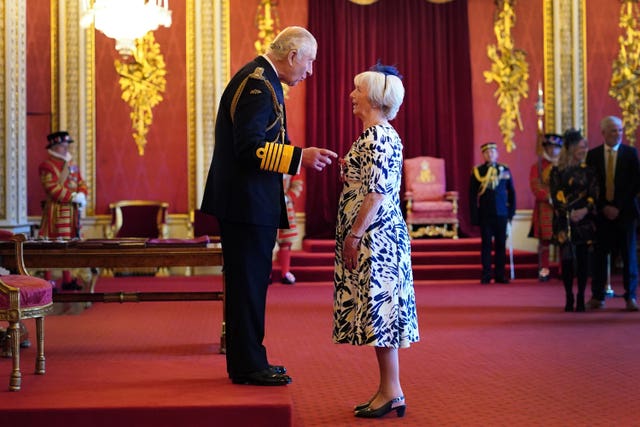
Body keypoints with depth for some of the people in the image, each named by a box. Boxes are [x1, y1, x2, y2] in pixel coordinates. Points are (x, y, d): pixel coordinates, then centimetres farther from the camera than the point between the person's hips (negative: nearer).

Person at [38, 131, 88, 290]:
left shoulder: (72, 164, 16)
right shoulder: (46, 166, -9)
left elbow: (81, 183, 16)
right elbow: (53, 189, -18)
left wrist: (82, 195, -6)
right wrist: (73, 197, -21)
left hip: (72, 211, 8)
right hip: (56, 211, -8)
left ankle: (67, 279, 21)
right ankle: (47, 282, 0)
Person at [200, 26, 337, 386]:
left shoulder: (259, 79, 17)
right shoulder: (259, 83, -16)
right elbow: (251, 147, -24)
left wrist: (303, 156, 18)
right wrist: (300, 156, -24)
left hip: (248, 199, 11)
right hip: (247, 201, -11)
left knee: (249, 282, 15)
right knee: (249, 283, -4)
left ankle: (246, 361, 24)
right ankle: (248, 366, 5)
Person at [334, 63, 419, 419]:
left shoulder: (378, 137, -13)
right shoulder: (380, 135, 17)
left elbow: (377, 192, -20)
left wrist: (354, 234, -19)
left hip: (375, 238, -10)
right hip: (378, 238, 10)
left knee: (379, 309, -6)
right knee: (381, 311, 11)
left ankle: (393, 393, 0)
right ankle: (388, 391, 16)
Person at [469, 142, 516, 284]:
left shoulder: (505, 170, 7)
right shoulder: (477, 171, 2)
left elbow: (511, 192, 11)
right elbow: (472, 195, 1)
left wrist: (511, 212, 4)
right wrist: (474, 217, -5)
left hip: (501, 214, 2)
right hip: (485, 214, -1)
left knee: (501, 244, 4)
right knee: (486, 244, 2)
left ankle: (500, 275, 11)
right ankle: (486, 276, 6)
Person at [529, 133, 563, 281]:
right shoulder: (537, 166, 7)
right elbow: (535, 187, -3)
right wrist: (549, 197, -17)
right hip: (544, 208, -1)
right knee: (544, 240, -1)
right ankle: (544, 270, 4)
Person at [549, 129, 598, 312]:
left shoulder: (589, 171, 8)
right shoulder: (558, 171, 3)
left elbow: (594, 194, 1)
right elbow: (556, 196, -3)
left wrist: (585, 210, -16)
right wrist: (570, 212, -13)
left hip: (585, 220, 2)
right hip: (564, 220, -2)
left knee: (584, 258, 0)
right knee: (567, 258, -3)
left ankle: (581, 297, 7)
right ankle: (569, 298, 5)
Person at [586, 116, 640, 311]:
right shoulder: (593, 155, 6)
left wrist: (619, 207, -8)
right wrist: (604, 207, -6)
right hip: (601, 212, 1)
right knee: (600, 254, 1)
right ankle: (597, 297, 7)